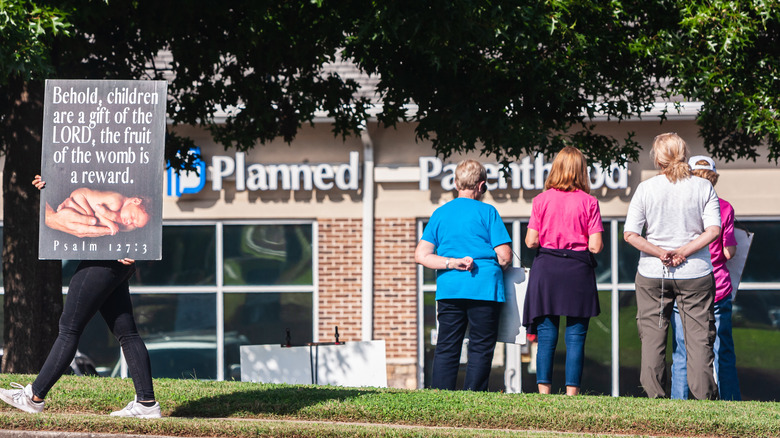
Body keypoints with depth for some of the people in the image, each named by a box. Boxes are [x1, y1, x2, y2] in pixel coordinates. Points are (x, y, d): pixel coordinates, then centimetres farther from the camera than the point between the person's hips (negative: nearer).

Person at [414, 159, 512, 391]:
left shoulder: (439, 214, 12)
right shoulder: (487, 212, 0)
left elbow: (421, 255, 4)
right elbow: (505, 257, -4)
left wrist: (451, 263, -3)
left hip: (449, 288, 4)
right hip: (484, 287, -4)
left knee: (446, 348, 6)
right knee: (480, 348, 1)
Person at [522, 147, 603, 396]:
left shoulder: (541, 200, 1)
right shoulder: (588, 202, -3)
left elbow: (531, 242, -2)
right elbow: (595, 246, -7)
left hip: (546, 271, 1)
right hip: (578, 272, -1)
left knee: (546, 337, 5)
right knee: (575, 338, 3)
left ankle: (544, 392, 1)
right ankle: (572, 393, 0)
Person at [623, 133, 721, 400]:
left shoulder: (646, 189, -3)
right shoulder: (703, 187, -2)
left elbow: (629, 234, -8)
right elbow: (713, 230, -10)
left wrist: (660, 253, -7)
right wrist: (683, 252, -10)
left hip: (653, 275, 0)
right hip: (696, 274, 0)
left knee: (652, 337, 8)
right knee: (699, 337, 5)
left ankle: (654, 396, 7)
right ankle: (704, 396, 2)